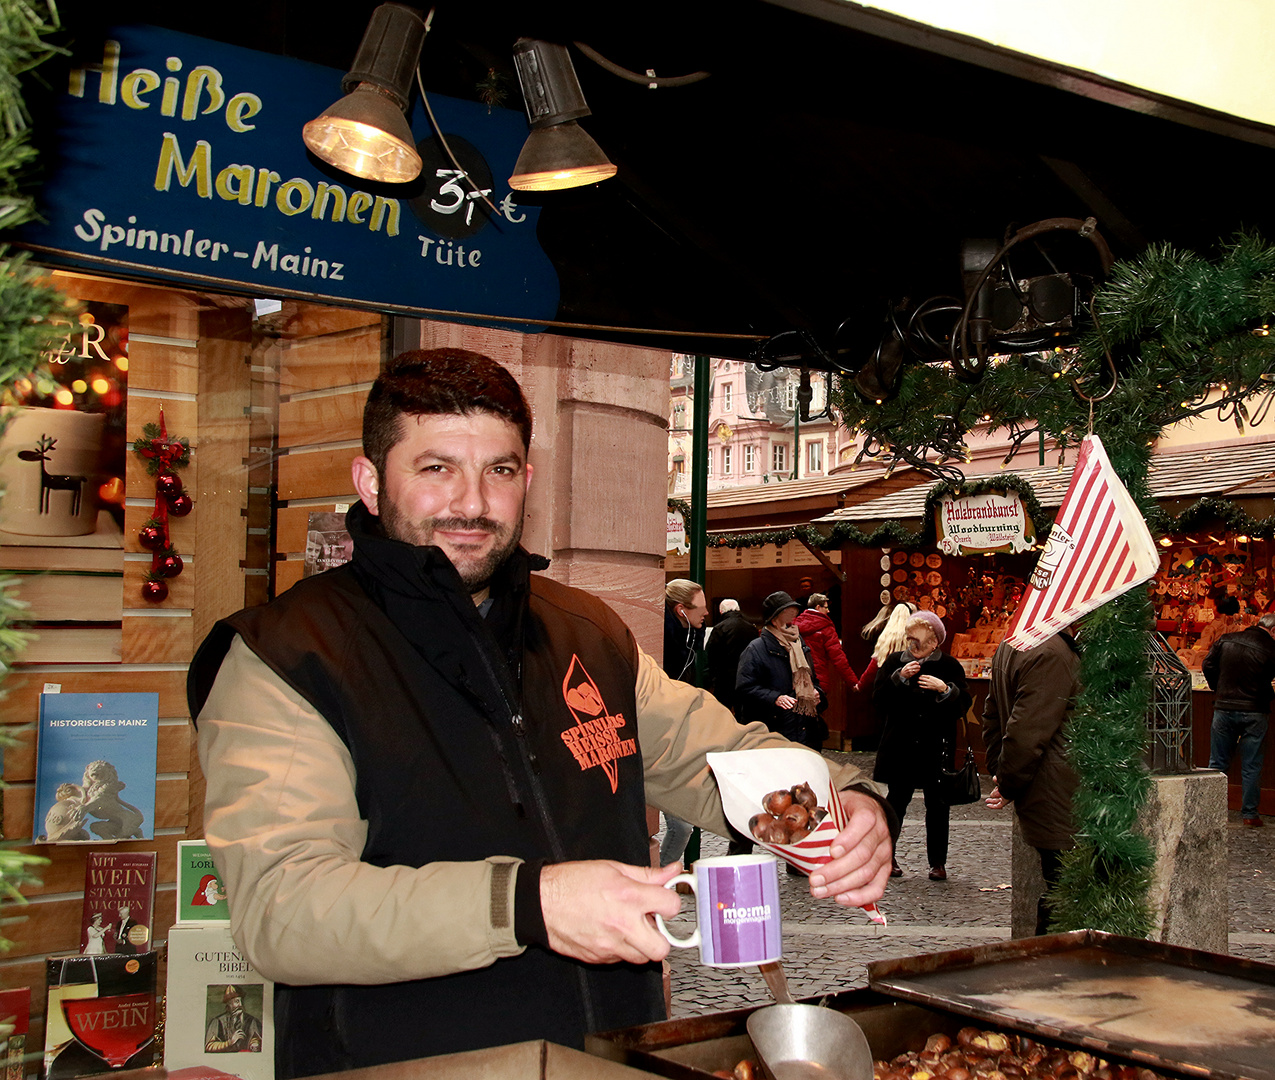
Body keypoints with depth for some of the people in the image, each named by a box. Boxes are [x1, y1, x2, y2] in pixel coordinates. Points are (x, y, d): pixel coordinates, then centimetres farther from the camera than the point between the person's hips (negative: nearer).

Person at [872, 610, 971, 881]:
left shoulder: (950, 666, 1)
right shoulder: (894, 663, 3)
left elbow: (963, 705, -5)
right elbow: (879, 701, -4)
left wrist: (945, 689, -22)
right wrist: (899, 678, -15)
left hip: (936, 749, 0)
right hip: (901, 747, 0)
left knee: (937, 805, 6)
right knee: (896, 800, 6)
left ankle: (938, 862, 16)